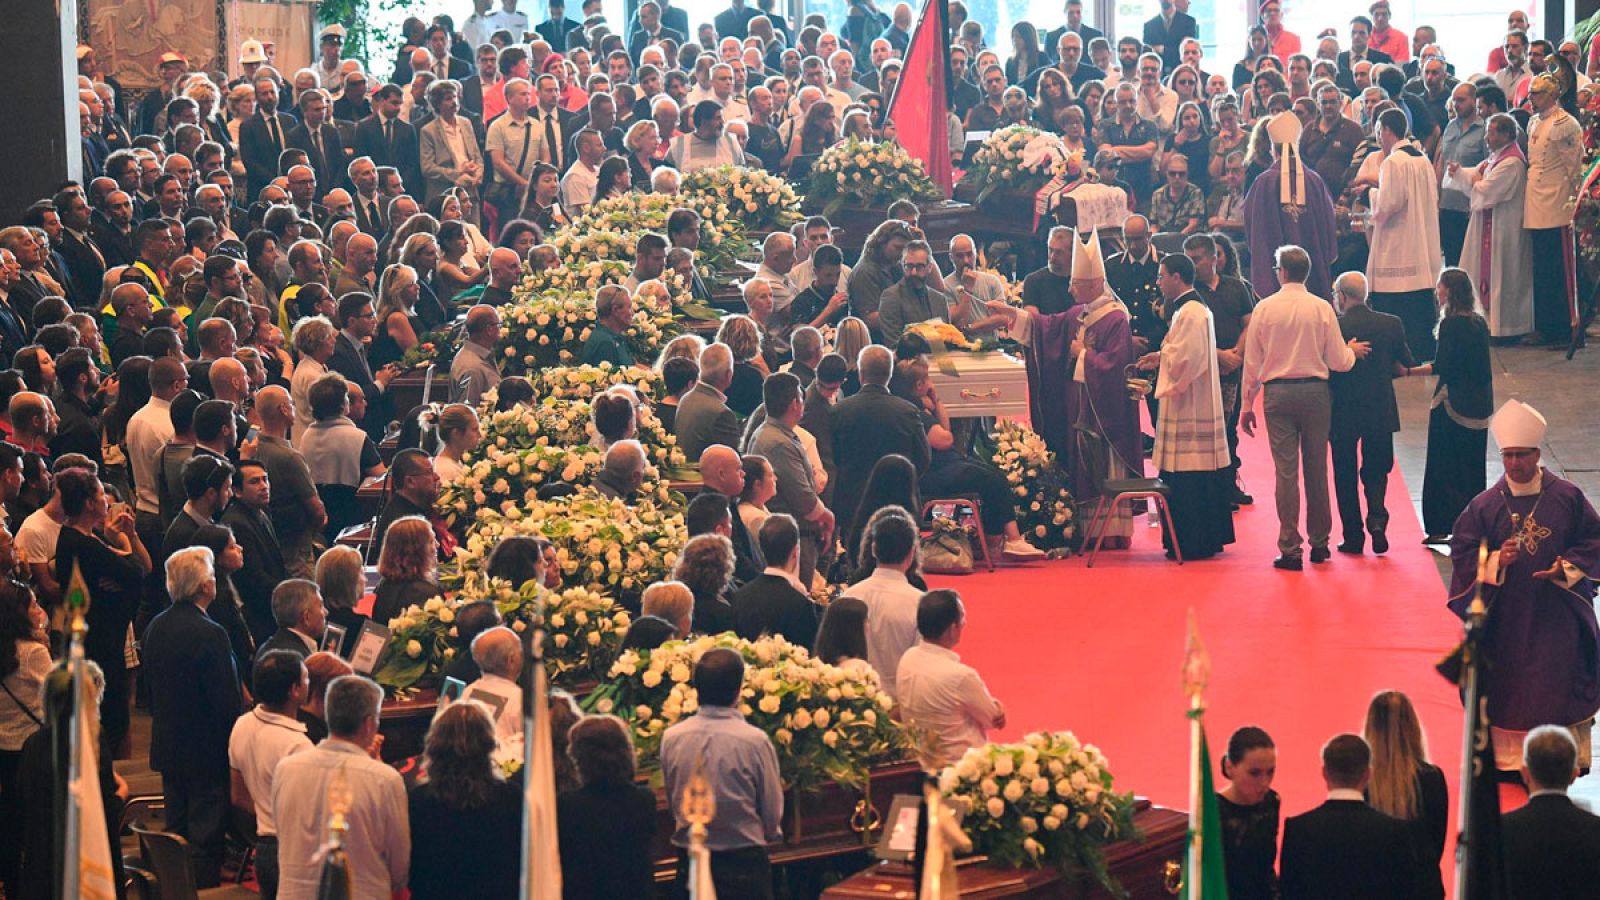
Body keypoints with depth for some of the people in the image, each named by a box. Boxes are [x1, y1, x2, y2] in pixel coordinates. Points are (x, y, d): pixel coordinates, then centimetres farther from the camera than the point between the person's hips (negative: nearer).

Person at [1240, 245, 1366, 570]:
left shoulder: (1264, 308, -1)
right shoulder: (1322, 309, -2)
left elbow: (1252, 362, 2)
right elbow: (1338, 361, -2)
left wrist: (1248, 405, 10)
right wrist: (1353, 351, 21)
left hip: (1278, 393, -1)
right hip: (1315, 391, 1)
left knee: (1286, 470, 0)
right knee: (1317, 469, 11)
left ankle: (1290, 549, -2)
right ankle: (1319, 543, 18)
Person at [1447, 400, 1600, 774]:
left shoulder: (1567, 497, -2)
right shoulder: (1484, 505, -1)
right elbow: (1462, 553, 0)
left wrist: (1566, 567, -12)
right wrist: (1495, 561, -18)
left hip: (1557, 612, 0)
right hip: (1505, 613, 0)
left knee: (1560, 683, 0)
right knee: (1508, 685, 4)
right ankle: (1509, 756, 15)